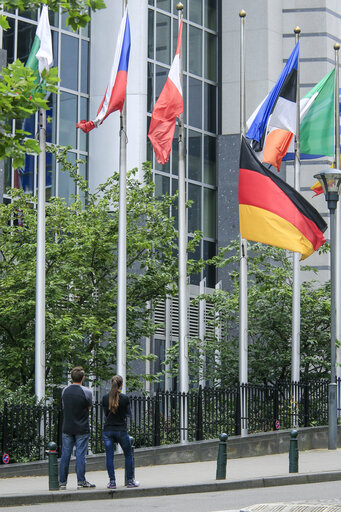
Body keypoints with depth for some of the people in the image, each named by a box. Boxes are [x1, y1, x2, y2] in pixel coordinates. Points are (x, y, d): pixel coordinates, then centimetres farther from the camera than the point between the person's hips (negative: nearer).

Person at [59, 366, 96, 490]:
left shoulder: (65, 390, 3)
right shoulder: (86, 392, -9)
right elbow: (89, 407, 5)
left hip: (67, 428, 3)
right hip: (81, 429, -3)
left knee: (65, 455, 6)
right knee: (80, 455, 0)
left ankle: (62, 482, 9)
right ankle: (81, 481, 1)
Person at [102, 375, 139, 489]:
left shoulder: (105, 398, -2)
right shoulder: (124, 398, -9)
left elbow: (106, 413, 10)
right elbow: (128, 414, 3)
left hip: (107, 430, 2)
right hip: (121, 430, -2)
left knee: (109, 456, 5)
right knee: (128, 455, 12)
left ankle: (112, 481, 1)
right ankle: (130, 481, 14)